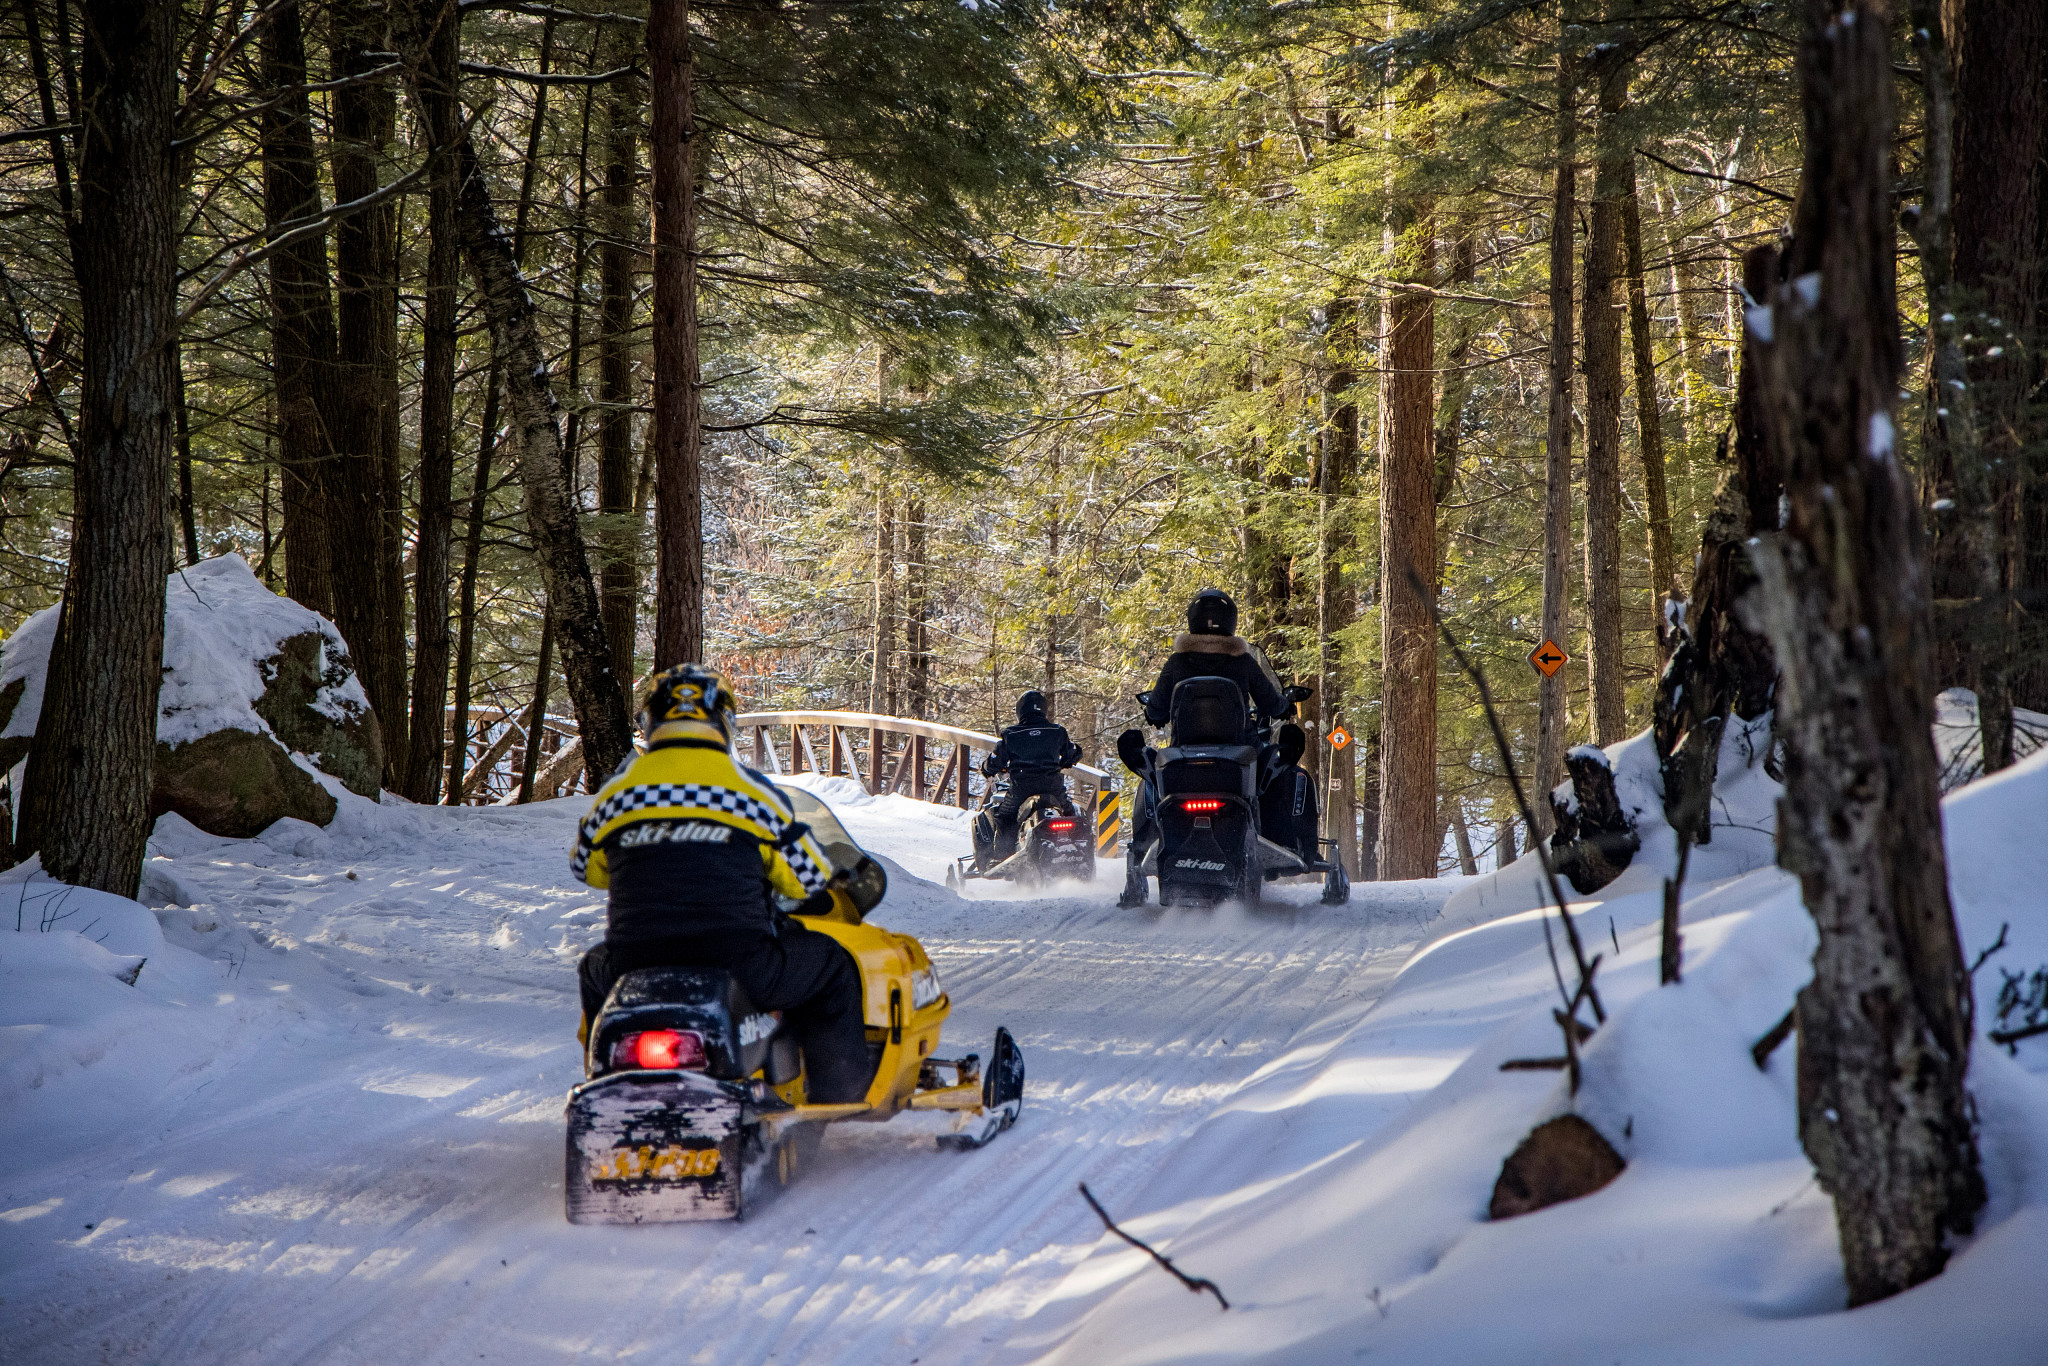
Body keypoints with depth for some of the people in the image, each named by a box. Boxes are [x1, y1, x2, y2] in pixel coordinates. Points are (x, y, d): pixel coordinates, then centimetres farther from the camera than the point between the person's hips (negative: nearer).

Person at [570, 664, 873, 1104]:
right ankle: (841, 1100, 20)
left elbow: (585, 867, 25)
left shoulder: (616, 791, 7)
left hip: (636, 967, 3)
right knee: (831, 967, 22)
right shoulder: (751, 789, 0)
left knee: (595, 971, 38)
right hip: (738, 964, -3)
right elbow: (812, 882, 8)